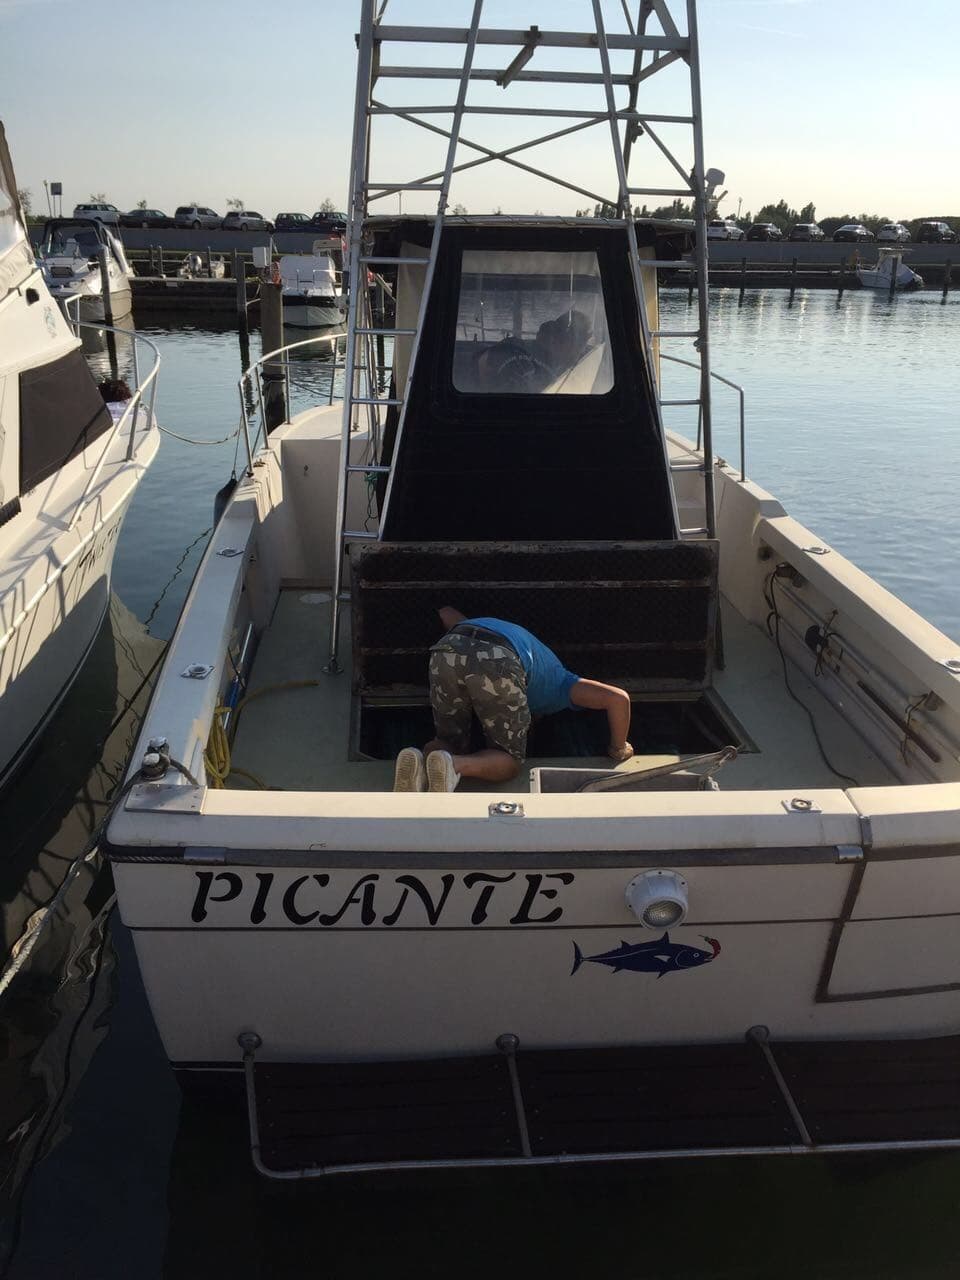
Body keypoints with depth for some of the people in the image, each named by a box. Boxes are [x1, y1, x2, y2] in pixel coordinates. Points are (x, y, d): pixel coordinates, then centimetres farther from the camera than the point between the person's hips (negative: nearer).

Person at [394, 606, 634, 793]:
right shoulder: (558, 681, 35)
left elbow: (446, 612, 51)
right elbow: (618, 698, 21)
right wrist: (619, 750, 35)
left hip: (447, 649, 4)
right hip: (497, 662, -4)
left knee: (450, 740, 23)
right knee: (508, 760, 15)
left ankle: (417, 761, -12)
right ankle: (455, 765, -17)